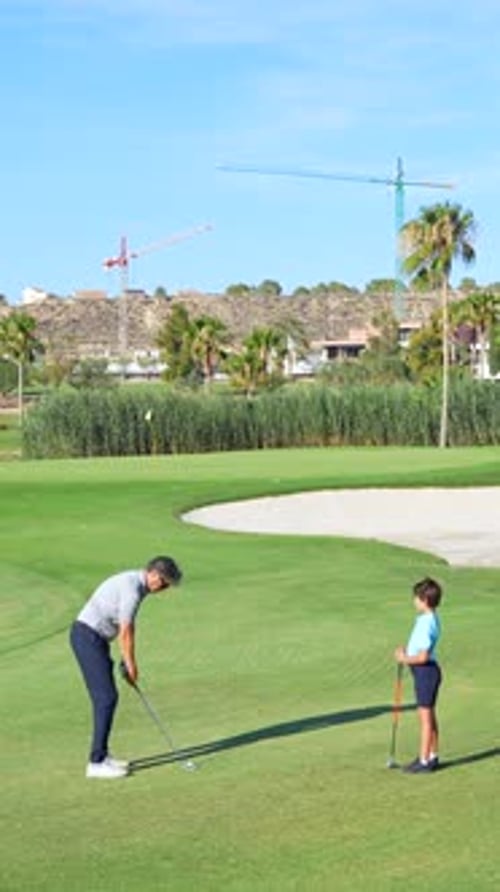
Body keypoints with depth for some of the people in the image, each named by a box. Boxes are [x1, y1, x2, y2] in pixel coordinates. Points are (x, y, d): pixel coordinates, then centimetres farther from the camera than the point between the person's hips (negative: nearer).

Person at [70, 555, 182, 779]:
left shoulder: (133, 582, 12)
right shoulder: (132, 590, -20)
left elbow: (128, 629, 17)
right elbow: (125, 634, -16)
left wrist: (127, 663, 16)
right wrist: (131, 666, -4)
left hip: (93, 637, 10)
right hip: (88, 637, -10)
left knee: (106, 697, 13)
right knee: (106, 698, -10)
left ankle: (101, 755, 19)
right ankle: (96, 763, -8)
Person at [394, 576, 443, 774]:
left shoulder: (426, 624, -24)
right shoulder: (430, 619, 8)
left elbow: (423, 656, -26)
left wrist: (405, 659, -11)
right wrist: (406, 652, 5)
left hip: (425, 670, -10)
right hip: (425, 671, 10)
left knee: (425, 717, -3)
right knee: (429, 716, 18)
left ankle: (424, 761, 3)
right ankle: (432, 756, 27)